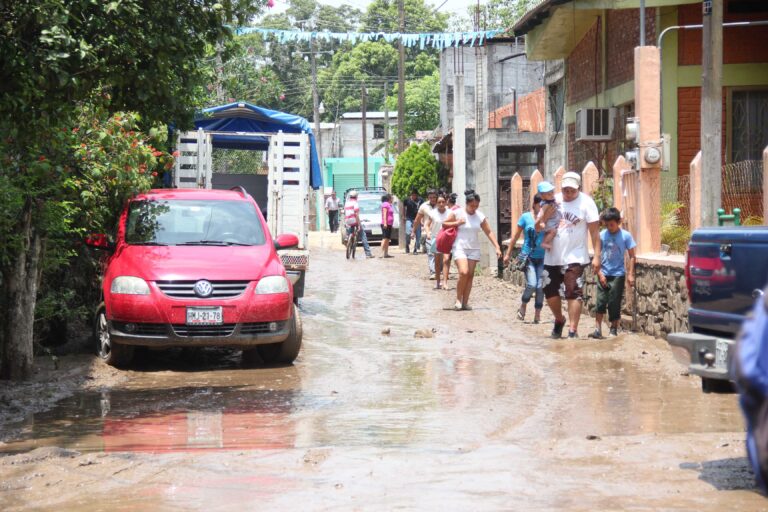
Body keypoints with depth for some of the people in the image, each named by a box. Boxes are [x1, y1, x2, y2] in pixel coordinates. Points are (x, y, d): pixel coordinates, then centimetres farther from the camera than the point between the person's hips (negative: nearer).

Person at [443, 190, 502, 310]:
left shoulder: (480, 216, 3)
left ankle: (465, 302, 9)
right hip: (460, 247, -4)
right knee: (463, 272, -19)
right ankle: (458, 299, -5)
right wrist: (457, 223, -13)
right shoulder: (457, 213, -5)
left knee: (470, 275, 2)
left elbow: (489, 232, 5)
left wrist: (497, 247, -3)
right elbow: (444, 224, 3)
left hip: (474, 249, 4)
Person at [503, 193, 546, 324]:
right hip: (528, 256, -1)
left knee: (540, 286, -1)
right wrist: (508, 253, 11)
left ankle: (537, 315, 12)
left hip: (542, 258, 1)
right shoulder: (526, 217, -2)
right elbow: (516, 236, 6)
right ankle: (523, 306, 14)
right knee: (531, 284, -13)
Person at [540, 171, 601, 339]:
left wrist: (597, 256, -14)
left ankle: (573, 331, -8)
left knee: (573, 293, -9)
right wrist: (540, 224, -15)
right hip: (552, 257, 5)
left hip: (575, 258, -5)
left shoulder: (586, 202, -6)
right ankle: (559, 320, 36)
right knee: (549, 291, 12)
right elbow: (538, 226, 10)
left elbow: (594, 231, -8)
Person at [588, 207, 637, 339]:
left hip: (618, 275, -1)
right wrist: (600, 273, -6)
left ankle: (614, 329, 15)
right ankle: (598, 329, -5)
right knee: (601, 301, -5)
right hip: (604, 274, 1)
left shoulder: (625, 236, -5)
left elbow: (632, 257, -2)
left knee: (614, 303, 2)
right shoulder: (602, 235, -2)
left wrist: (630, 274, -8)